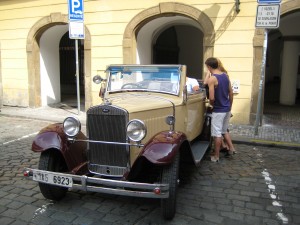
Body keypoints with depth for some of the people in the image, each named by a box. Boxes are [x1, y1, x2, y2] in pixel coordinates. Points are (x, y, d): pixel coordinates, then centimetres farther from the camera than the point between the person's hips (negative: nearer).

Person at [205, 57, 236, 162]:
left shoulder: (212, 78, -16)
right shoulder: (225, 75, 6)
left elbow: (212, 98, -21)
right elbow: (231, 93, 11)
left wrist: (211, 104, 1)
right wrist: (229, 106, 20)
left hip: (218, 110, -7)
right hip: (227, 109, 8)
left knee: (217, 134, 2)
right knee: (224, 130, 24)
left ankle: (216, 156, 11)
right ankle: (231, 148, 25)